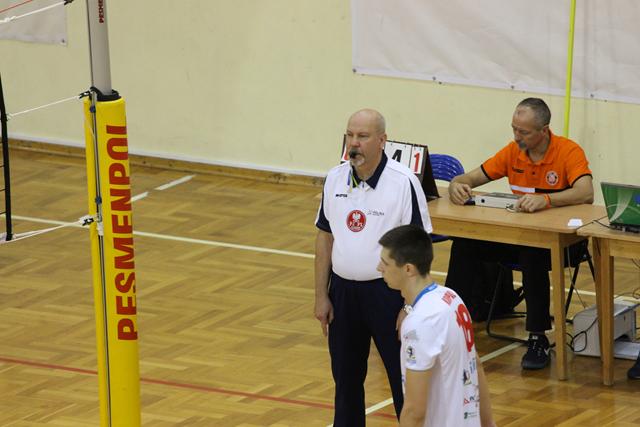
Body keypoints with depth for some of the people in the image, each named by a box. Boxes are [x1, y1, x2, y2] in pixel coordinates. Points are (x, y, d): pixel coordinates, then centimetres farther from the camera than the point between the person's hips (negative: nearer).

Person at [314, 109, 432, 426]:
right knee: (346, 379, 16)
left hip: (387, 293, -5)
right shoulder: (335, 179, 2)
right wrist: (321, 295, 7)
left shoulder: (404, 183, -14)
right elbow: (325, 237, 9)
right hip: (343, 290, 5)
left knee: (404, 380, 0)